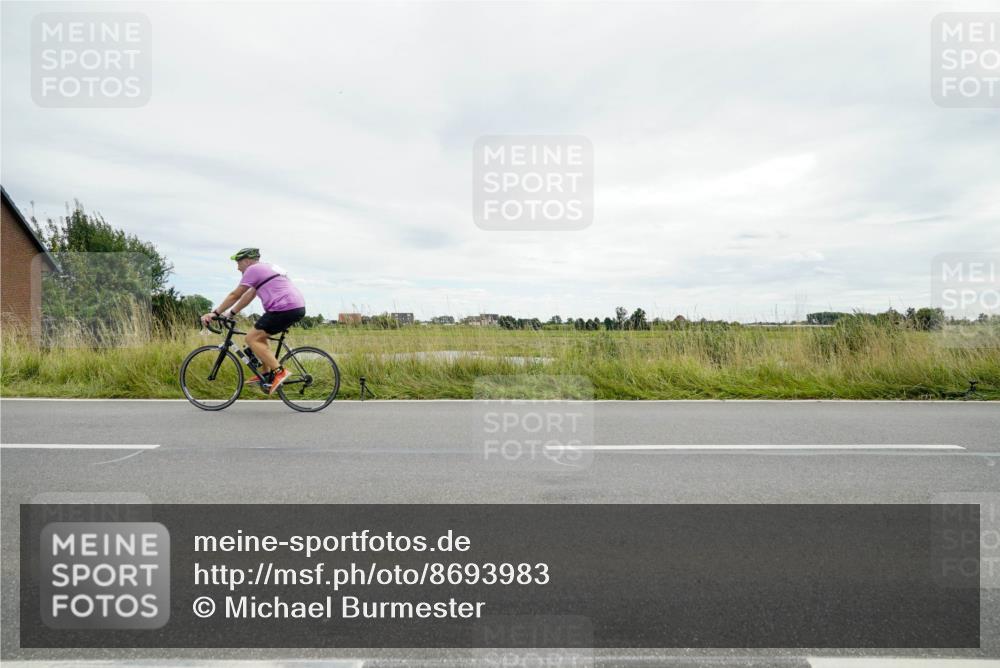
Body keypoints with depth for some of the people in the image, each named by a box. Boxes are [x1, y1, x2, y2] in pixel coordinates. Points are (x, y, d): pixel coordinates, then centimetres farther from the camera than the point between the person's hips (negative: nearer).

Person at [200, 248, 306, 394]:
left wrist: (214, 313, 7)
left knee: (251, 338, -3)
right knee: (258, 336, 23)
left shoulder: (253, 269, -1)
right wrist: (230, 313, 28)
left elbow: (235, 295, 0)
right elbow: (249, 296, 29)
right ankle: (266, 373, 24)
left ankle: (278, 372, -9)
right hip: (298, 308, 10)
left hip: (284, 308, -10)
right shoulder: (266, 268, 28)